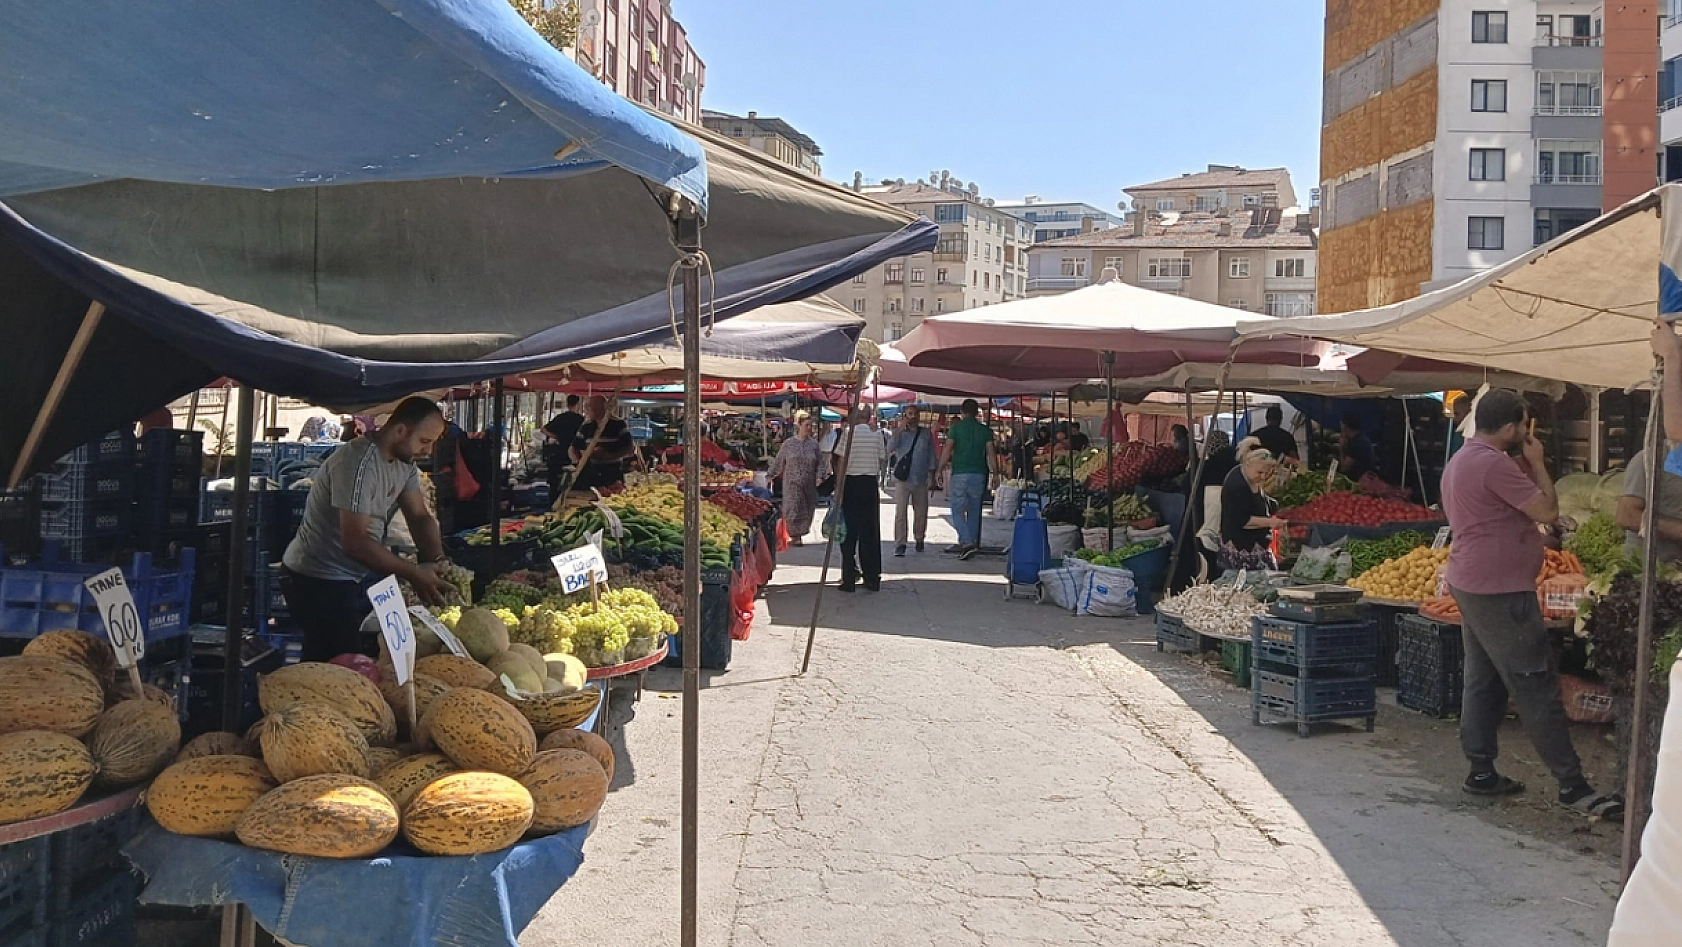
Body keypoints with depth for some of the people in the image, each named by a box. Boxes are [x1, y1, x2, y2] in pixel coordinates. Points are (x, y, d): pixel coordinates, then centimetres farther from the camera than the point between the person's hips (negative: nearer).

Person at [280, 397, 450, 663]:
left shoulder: (405, 463, 2)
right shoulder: (358, 462, -26)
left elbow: (420, 517, 3)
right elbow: (355, 543, -30)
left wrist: (436, 563, -14)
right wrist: (415, 575, -27)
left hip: (361, 574, 9)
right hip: (319, 581, -9)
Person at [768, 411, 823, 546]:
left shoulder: (814, 444, 6)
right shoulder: (788, 444, 0)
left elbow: (820, 462, 8)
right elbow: (778, 462, 9)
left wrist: (819, 476, -6)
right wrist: (772, 474, 13)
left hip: (809, 484, 2)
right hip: (792, 483, -2)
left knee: (807, 511, 5)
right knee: (793, 509, -7)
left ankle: (800, 534, 20)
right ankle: (794, 535, 2)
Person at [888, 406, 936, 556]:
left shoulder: (927, 434, 8)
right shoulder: (900, 433, 3)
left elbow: (931, 454, 12)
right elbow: (890, 449, -15)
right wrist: (901, 427, -14)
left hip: (921, 479, 2)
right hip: (902, 478, -2)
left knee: (921, 512, 11)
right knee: (900, 512, -10)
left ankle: (919, 539, 31)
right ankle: (900, 544, -8)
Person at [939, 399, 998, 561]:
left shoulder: (956, 427, -2)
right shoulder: (985, 430, 7)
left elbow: (947, 450, -7)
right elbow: (991, 454, 4)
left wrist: (941, 468, -1)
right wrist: (995, 473, 9)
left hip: (959, 473, -3)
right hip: (978, 474, 3)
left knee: (957, 510, 0)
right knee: (973, 511, 12)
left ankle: (967, 542, -17)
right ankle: (971, 543, 16)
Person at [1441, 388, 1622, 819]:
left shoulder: (1460, 461, 14)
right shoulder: (1494, 464, -19)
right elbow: (1547, 511, -17)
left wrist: (1524, 466, 13)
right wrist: (1537, 463, -4)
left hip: (1470, 585, 11)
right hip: (1500, 591, -10)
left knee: (1483, 681, 13)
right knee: (1537, 689, -6)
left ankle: (1482, 771, 18)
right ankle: (1572, 786, -2)